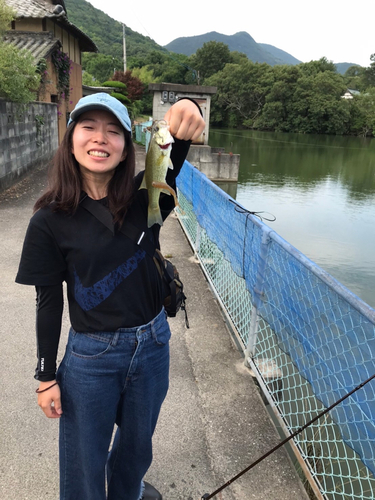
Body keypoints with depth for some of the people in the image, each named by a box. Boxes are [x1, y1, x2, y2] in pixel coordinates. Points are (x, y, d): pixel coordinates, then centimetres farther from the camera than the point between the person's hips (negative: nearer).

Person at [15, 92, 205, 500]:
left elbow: (172, 156, -25)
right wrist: (46, 376, -2)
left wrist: (186, 112, -47)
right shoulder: (51, 221, -13)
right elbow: (49, 302, -7)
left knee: (138, 443, 27)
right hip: (91, 356, -2)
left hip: (153, 343, 3)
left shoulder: (144, 198, -8)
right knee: (84, 461, 17)